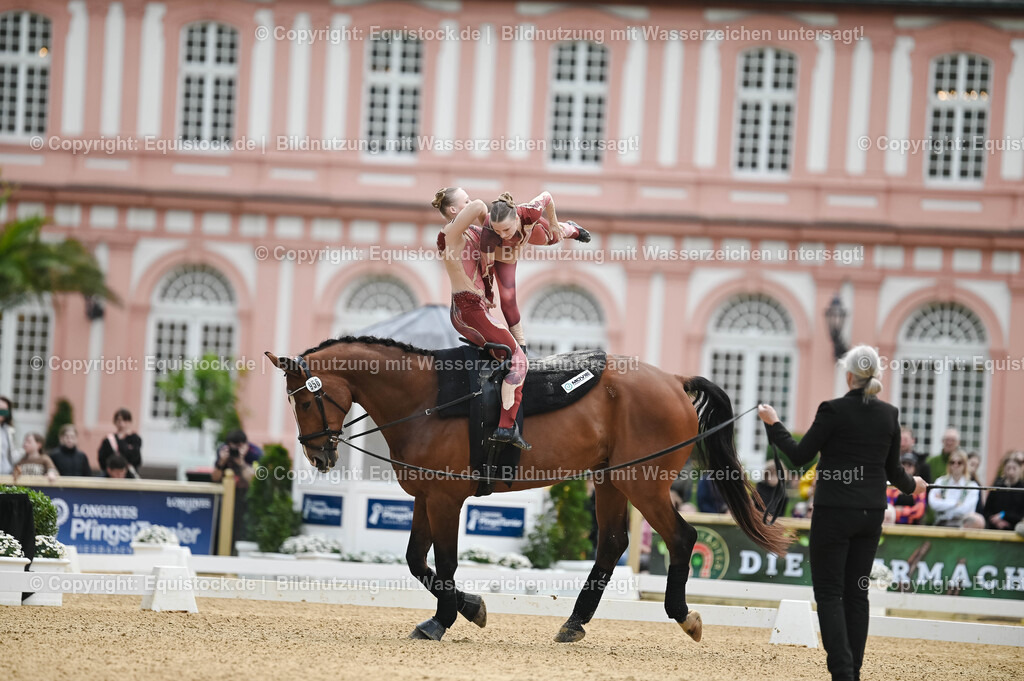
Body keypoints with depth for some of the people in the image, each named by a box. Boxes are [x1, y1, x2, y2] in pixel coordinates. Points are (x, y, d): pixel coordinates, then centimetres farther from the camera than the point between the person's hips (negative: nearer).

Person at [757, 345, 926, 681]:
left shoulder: (834, 410, -13)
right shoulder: (889, 414, 2)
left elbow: (800, 455, -8)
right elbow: (893, 469, 11)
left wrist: (774, 423, 5)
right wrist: (912, 485, 33)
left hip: (834, 513, -5)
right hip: (871, 514, 5)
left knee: (829, 592, -1)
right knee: (856, 591, 12)